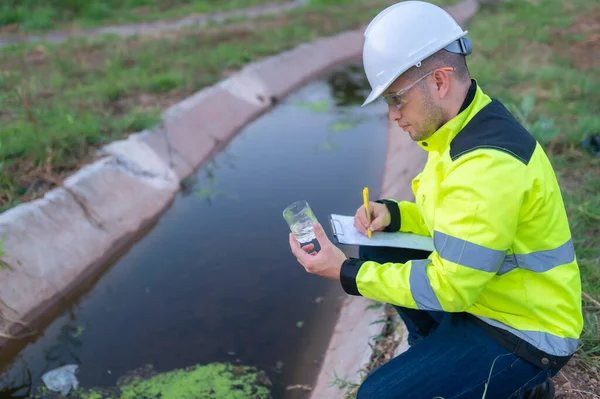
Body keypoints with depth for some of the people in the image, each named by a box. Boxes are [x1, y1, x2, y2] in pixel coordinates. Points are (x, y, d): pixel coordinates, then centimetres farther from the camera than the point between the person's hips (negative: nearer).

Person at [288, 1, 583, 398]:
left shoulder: (488, 165, -31)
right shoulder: (465, 126, -1)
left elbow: (447, 289, -26)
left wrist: (345, 272, -20)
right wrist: (392, 214, -5)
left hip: (526, 334, -9)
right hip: (479, 288, 9)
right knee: (376, 249, 6)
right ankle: (437, 353, 17)